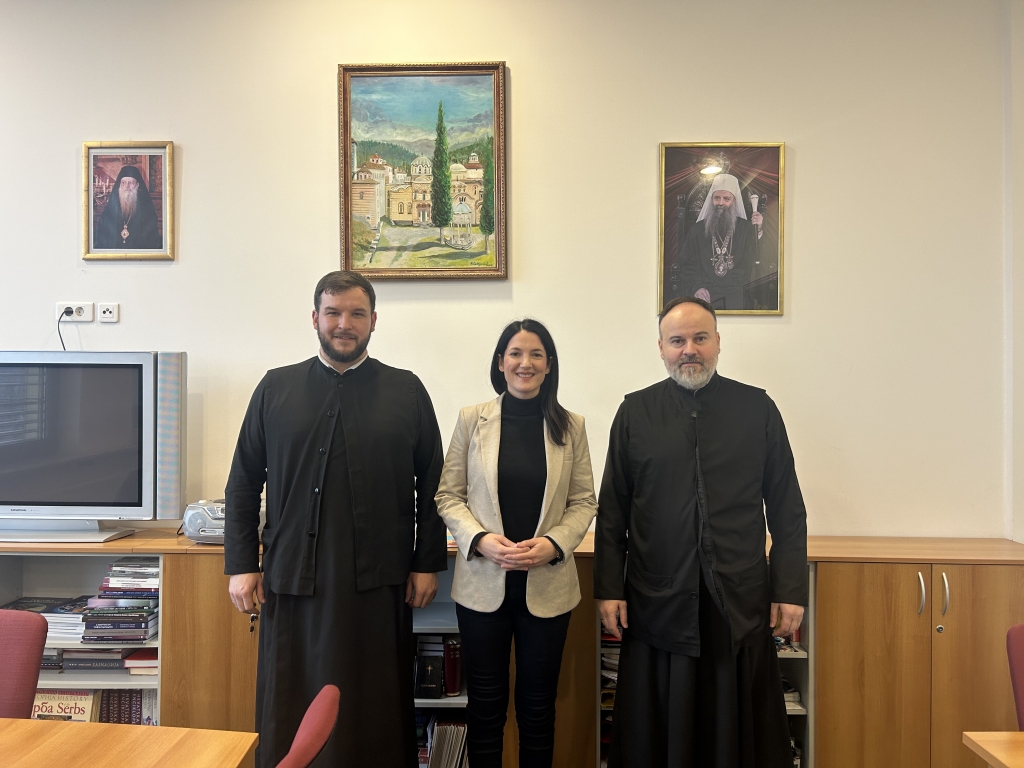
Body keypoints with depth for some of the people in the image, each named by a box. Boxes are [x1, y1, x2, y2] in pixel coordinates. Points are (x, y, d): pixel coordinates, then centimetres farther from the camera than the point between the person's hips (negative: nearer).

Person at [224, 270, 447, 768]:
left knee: (375, 708, 10)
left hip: (379, 582, -1)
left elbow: (431, 484, 4)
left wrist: (427, 562, 2)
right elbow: (243, 483, 7)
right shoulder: (276, 388, 6)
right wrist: (240, 564, 3)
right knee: (291, 713, 11)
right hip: (293, 578, 1)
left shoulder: (407, 391, 3)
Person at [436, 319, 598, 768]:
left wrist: (554, 544, -14)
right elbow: (448, 495, 0)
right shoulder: (472, 419, -2)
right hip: (483, 583, 0)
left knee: (538, 704, 15)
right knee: (485, 704, 13)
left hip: (547, 585, 1)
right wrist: (480, 539, -16)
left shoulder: (570, 426, 0)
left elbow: (583, 501, 2)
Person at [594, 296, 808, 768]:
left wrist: (791, 590, 1)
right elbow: (612, 512, 5)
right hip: (658, 604, 0)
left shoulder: (757, 408, 4)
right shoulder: (635, 412, 4)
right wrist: (608, 589, 1)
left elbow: (787, 510, 5)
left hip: (741, 604, 0)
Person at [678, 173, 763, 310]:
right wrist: (695, 287, -7)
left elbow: (754, 261, 1)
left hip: (737, 294, 1)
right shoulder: (698, 230, 10)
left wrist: (759, 231, -11)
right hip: (704, 295, -1)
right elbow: (686, 265, 9)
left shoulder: (746, 228, 9)